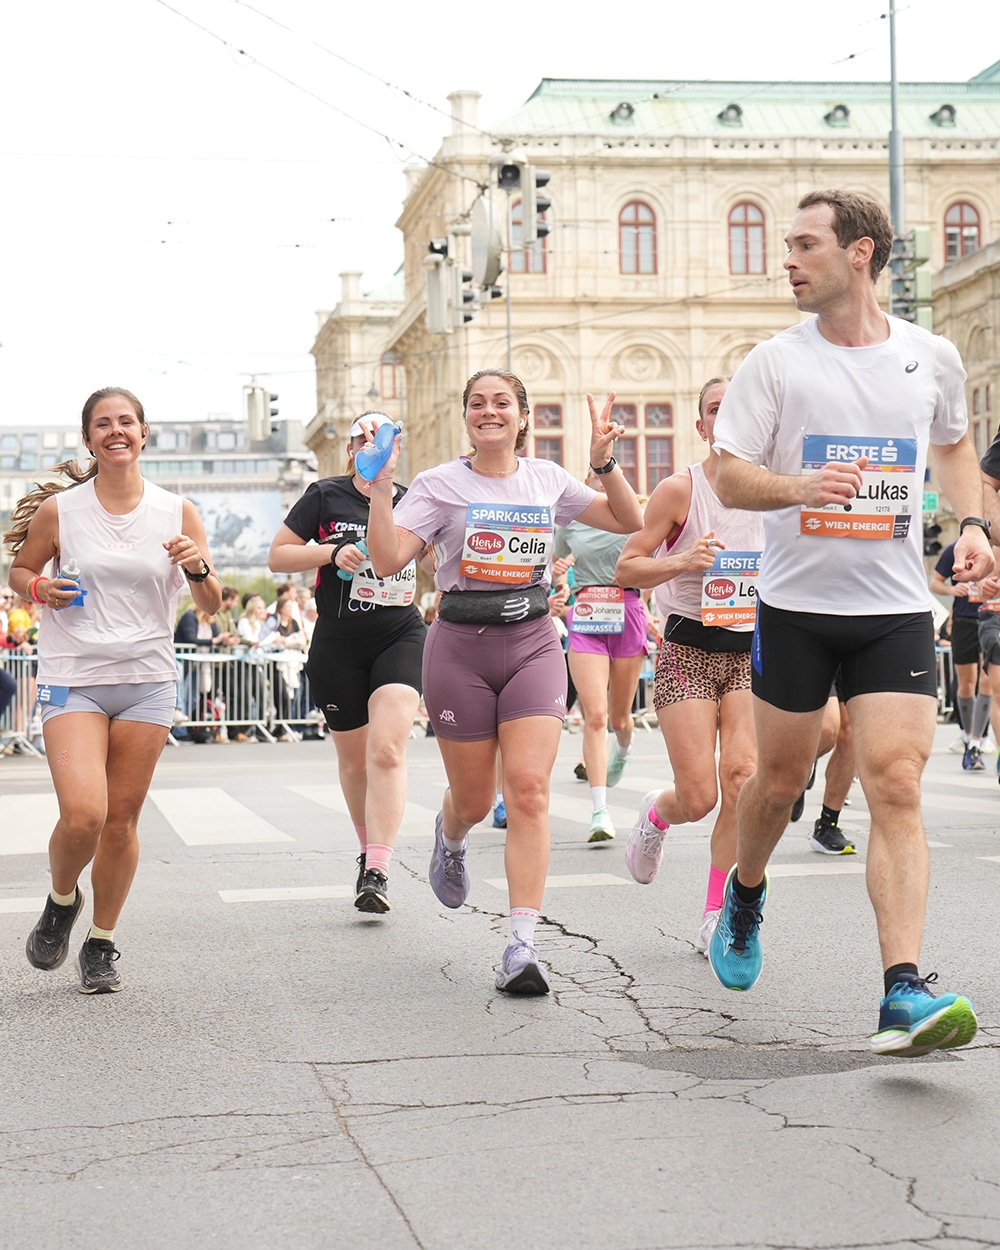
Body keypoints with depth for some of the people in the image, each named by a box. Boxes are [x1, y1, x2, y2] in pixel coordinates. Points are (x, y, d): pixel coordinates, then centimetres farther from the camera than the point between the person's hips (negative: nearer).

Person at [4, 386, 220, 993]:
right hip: (73, 679, -2)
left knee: (122, 820, 5)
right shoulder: (58, 509, 0)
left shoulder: (177, 513, 3)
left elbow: (212, 605, 9)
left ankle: (103, 943, 24)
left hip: (147, 682, 2)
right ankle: (61, 900, 15)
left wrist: (198, 567, -13)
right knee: (83, 814, -17)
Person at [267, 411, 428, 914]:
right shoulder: (326, 497, 2)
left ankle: (377, 872, -22)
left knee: (387, 748, -18)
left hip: (401, 636, 0)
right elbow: (277, 556, 1)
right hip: (338, 645, 0)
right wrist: (332, 552, -13)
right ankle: (369, 849, 34)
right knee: (354, 757, 11)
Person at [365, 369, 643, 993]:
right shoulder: (440, 484, 0)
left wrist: (605, 461, 0)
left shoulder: (547, 479, 9)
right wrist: (380, 484, -18)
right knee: (473, 799, 7)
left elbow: (630, 521, 13)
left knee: (529, 789, -14)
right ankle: (451, 840, 48)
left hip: (533, 644, 1)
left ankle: (523, 946, -13)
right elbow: (388, 559, -11)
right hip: (461, 646, -1)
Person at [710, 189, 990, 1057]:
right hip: (796, 603, 0)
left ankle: (904, 994, -16)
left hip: (896, 609, 0)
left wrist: (973, 524, 5)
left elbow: (954, 443, 22)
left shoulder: (932, 357, 4)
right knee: (781, 778, 11)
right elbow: (730, 478, -3)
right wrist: (803, 486, -22)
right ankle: (746, 898, 43)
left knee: (897, 789, -12)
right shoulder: (774, 362, -1)